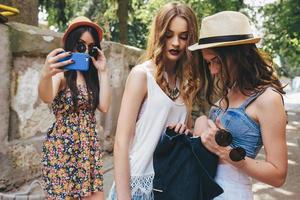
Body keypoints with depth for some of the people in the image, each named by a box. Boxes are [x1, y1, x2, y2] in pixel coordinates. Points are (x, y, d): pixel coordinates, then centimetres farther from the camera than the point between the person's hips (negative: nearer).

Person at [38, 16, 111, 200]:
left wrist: (103, 72, -4)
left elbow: (104, 107, -3)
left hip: (90, 147, 5)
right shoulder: (61, 72, -8)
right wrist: (46, 75, -52)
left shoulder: (92, 74, 9)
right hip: (63, 147, -5)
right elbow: (46, 97, -30)